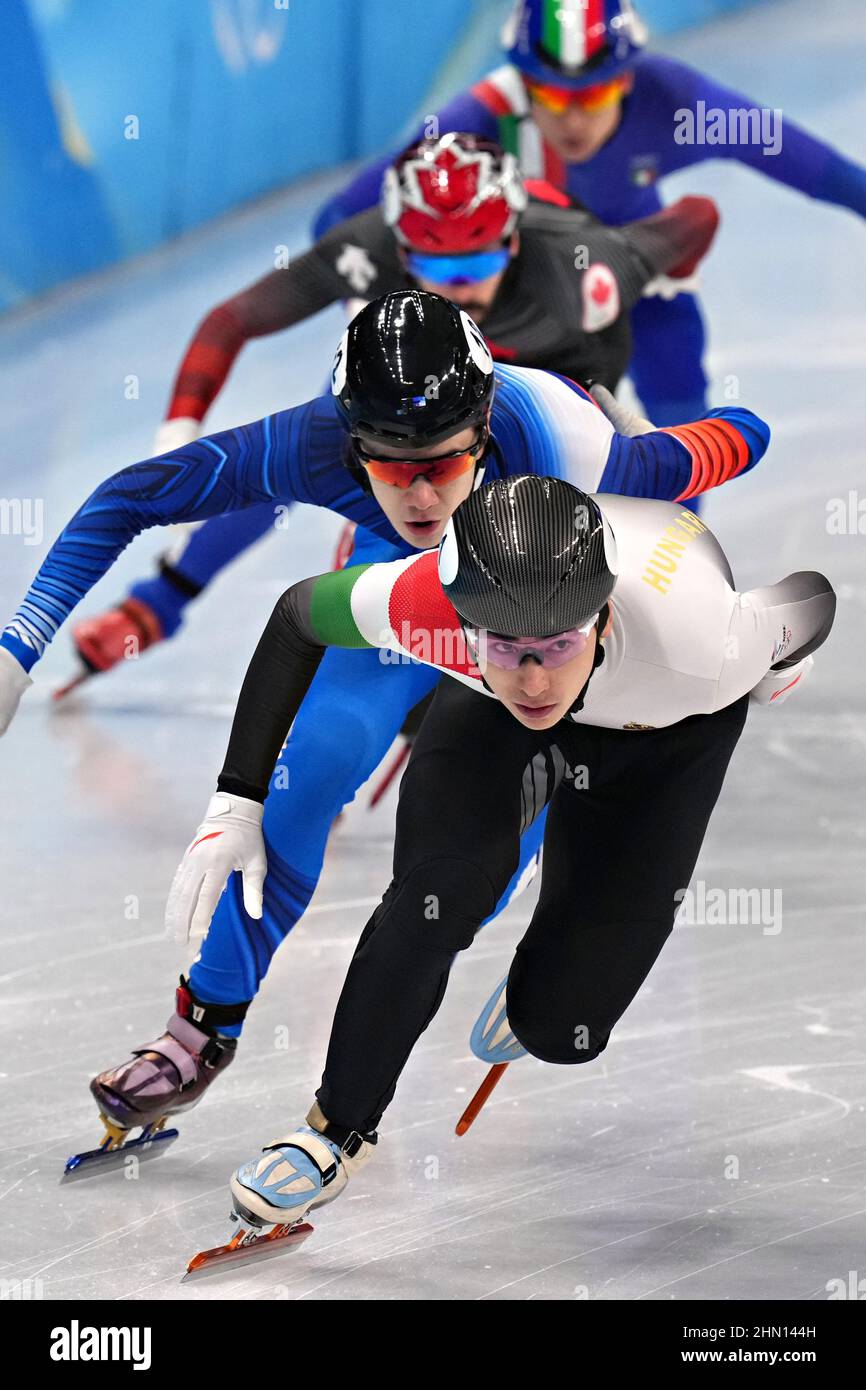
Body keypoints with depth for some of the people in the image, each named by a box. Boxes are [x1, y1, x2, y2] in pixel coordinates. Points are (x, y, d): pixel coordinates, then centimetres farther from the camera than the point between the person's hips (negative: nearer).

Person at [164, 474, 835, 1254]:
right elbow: (298, 614, -17)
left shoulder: (702, 644, -45)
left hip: (671, 724, -1)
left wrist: (781, 668, 2)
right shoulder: (424, 599, -40)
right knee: (435, 893, -24)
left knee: (558, 1028, -5)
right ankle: (341, 1128, 2)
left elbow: (815, 602, -22)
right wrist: (237, 802, -19)